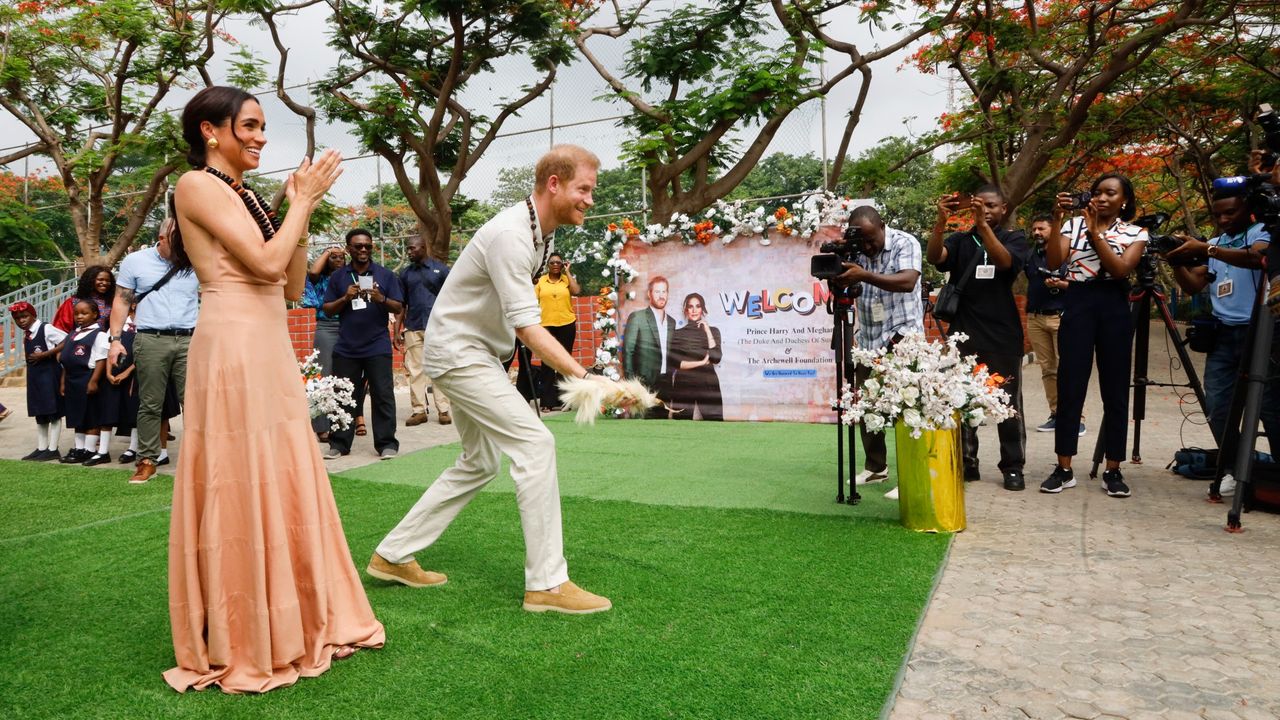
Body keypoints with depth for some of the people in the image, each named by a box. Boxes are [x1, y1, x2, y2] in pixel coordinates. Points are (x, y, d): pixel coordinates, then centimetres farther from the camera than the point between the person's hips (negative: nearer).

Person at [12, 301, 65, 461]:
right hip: (34, 376, 8)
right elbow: (30, 356, 16)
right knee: (39, 413, 12)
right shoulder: (26, 335, 12)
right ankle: (41, 448, 17)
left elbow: (67, 342, -20)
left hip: (50, 374, -8)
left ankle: (53, 449, 0)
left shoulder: (46, 329, -10)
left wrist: (44, 354, -19)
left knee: (54, 412, -3)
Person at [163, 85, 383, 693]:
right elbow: (267, 263, -17)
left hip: (271, 351, 9)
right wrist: (304, 202, -5)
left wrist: (300, 212, 7)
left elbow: (292, 287, 14)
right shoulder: (198, 185, -6)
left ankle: (287, 627, 26)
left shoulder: (248, 196, 18)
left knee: (284, 485, 12)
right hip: (233, 351, -9)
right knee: (240, 490, -2)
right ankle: (236, 648, 11)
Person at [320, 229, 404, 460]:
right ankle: (339, 443, 14)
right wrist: (345, 298, -9)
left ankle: (386, 443, 3)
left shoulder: (386, 275, 5)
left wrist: (382, 299, -17)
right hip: (346, 348, 2)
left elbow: (398, 308, 3)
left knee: (383, 395, -2)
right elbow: (327, 309, 9)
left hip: (377, 347, -2)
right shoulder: (338, 276, 9)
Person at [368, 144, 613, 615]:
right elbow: (527, 326, -30)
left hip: (480, 354, 10)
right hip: (458, 352, -10)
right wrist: (584, 377, -34)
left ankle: (392, 556, 24)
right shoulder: (510, 235, -25)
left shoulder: (542, 233, 6)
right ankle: (547, 583, -10)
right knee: (534, 443, -16)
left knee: (479, 463, 15)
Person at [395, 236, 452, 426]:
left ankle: (443, 410, 2)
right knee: (415, 370, 4)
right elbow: (401, 304, 13)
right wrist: (397, 330, 7)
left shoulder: (441, 269, 2)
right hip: (412, 329, 4)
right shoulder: (405, 273, 12)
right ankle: (419, 410, 9)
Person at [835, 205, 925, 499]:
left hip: (901, 335, -6)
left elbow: (908, 281, -26)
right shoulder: (855, 251, 8)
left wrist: (864, 275, -37)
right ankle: (875, 467, 23)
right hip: (868, 339, 6)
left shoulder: (905, 243, -9)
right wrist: (838, 276, -10)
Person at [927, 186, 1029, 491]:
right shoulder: (960, 240, 9)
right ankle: (966, 462, 12)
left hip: (1003, 335, -1)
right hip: (964, 334, 1)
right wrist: (942, 220, -27)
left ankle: (1013, 466, 12)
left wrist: (982, 225, -29)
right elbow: (934, 256, -11)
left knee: (1008, 403, 3)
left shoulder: (1014, 238, 6)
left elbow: (1005, 261, -17)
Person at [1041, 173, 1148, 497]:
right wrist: (1057, 220, -16)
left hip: (1114, 307, 0)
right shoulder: (1073, 225, 7)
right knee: (1069, 387, -2)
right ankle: (1064, 469, 5)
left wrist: (1095, 232, -14)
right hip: (1077, 304, 0)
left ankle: (1112, 470, 12)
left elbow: (1121, 269, -11)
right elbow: (1053, 261, -8)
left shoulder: (1135, 233, 6)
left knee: (1115, 390, 3)